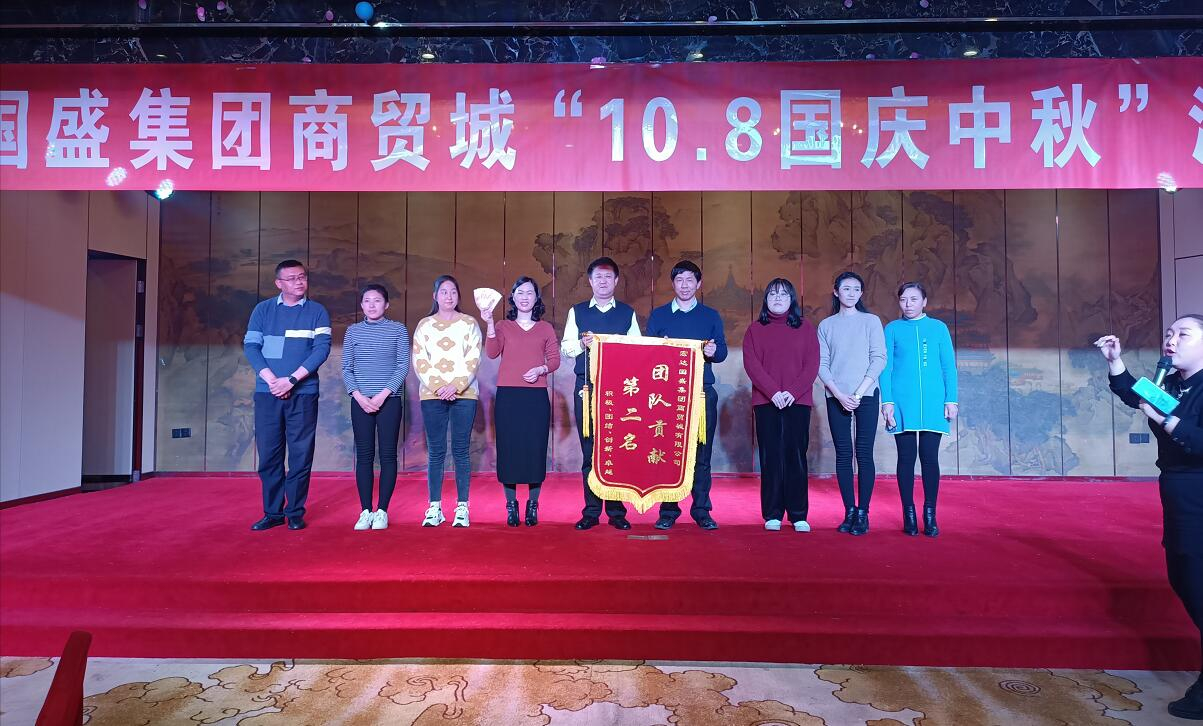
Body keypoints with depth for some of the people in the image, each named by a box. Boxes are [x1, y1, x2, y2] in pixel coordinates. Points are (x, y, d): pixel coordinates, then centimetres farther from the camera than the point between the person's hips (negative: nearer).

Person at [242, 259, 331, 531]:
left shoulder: (317, 312, 4)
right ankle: (272, 512, 14)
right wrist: (271, 380, -11)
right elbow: (250, 346, 3)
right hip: (267, 393, 2)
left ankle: (295, 512, 10)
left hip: (303, 393, -1)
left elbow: (322, 349, -6)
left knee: (301, 454, 1)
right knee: (268, 454, 4)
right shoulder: (263, 310, 9)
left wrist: (291, 380, -14)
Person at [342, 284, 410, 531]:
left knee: (388, 455, -1)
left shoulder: (398, 330, 3)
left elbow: (403, 367, -2)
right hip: (361, 400, 2)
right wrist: (358, 396, -8)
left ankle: (382, 511, 6)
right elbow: (347, 369, 8)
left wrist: (383, 395, -11)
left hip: (389, 399, -2)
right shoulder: (353, 331, 9)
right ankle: (366, 511, 8)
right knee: (364, 455, 2)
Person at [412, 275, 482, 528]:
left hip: (464, 394, -1)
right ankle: (434, 508, 6)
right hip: (432, 395, 1)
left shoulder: (469, 324, 8)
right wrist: (437, 386, -10)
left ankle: (462, 507, 3)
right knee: (435, 452, 1)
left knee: (460, 451, -1)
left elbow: (473, 360, 0)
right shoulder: (424, 325, 12)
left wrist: (455, 386, -12)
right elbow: (419, 362, 4)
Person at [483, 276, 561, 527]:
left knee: (535, 448, 0)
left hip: (536, 396, 0)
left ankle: (533, 505, 11)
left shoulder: (546, 328, 12)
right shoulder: (502, 326, 10)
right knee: (508, 448, 0)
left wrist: (541, 369, -10)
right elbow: (491, 352, -6)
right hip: (507, 395, 0)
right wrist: (489, 324, -16)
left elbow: (555, 359, 9)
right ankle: (511, 505, 11)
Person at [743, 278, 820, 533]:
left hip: (798, 402, 0)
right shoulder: (755, 329, 9)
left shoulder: (805, 328, 10)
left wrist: (792, 392, -12)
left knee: (796, 456, 0)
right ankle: (772, 514, 7)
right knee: (771, 458, 1)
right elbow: (751, 364, -2)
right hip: (766, 402, 0)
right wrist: (773, 392, -14)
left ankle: (799, 515, 7)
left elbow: (812, 364, 1)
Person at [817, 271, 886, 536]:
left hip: (866, 395, -1)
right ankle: (849, 511, 8)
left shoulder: (871, 321, 6)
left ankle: (863, 513, 2)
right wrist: (839, 394, -9)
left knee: (864, 454, -3)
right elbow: (822, 364, 4)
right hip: (836, 397, 1)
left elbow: (879, 359, -1)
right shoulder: (826, 325, 9)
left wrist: (858, 393, -9)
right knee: (843, 454, 2)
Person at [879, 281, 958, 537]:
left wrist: (951, 400, 0)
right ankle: (909, 514, 11)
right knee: (906, 457, 2)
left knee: (930, 457, 1)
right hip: (902, 403, 0)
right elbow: (885, 367, 3)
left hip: (933, 403, 1)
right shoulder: (892, 329, 7)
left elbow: (949, 366, 7)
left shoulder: (938, 328, 9)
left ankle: (930, 515, 11)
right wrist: (887, 402, -5)